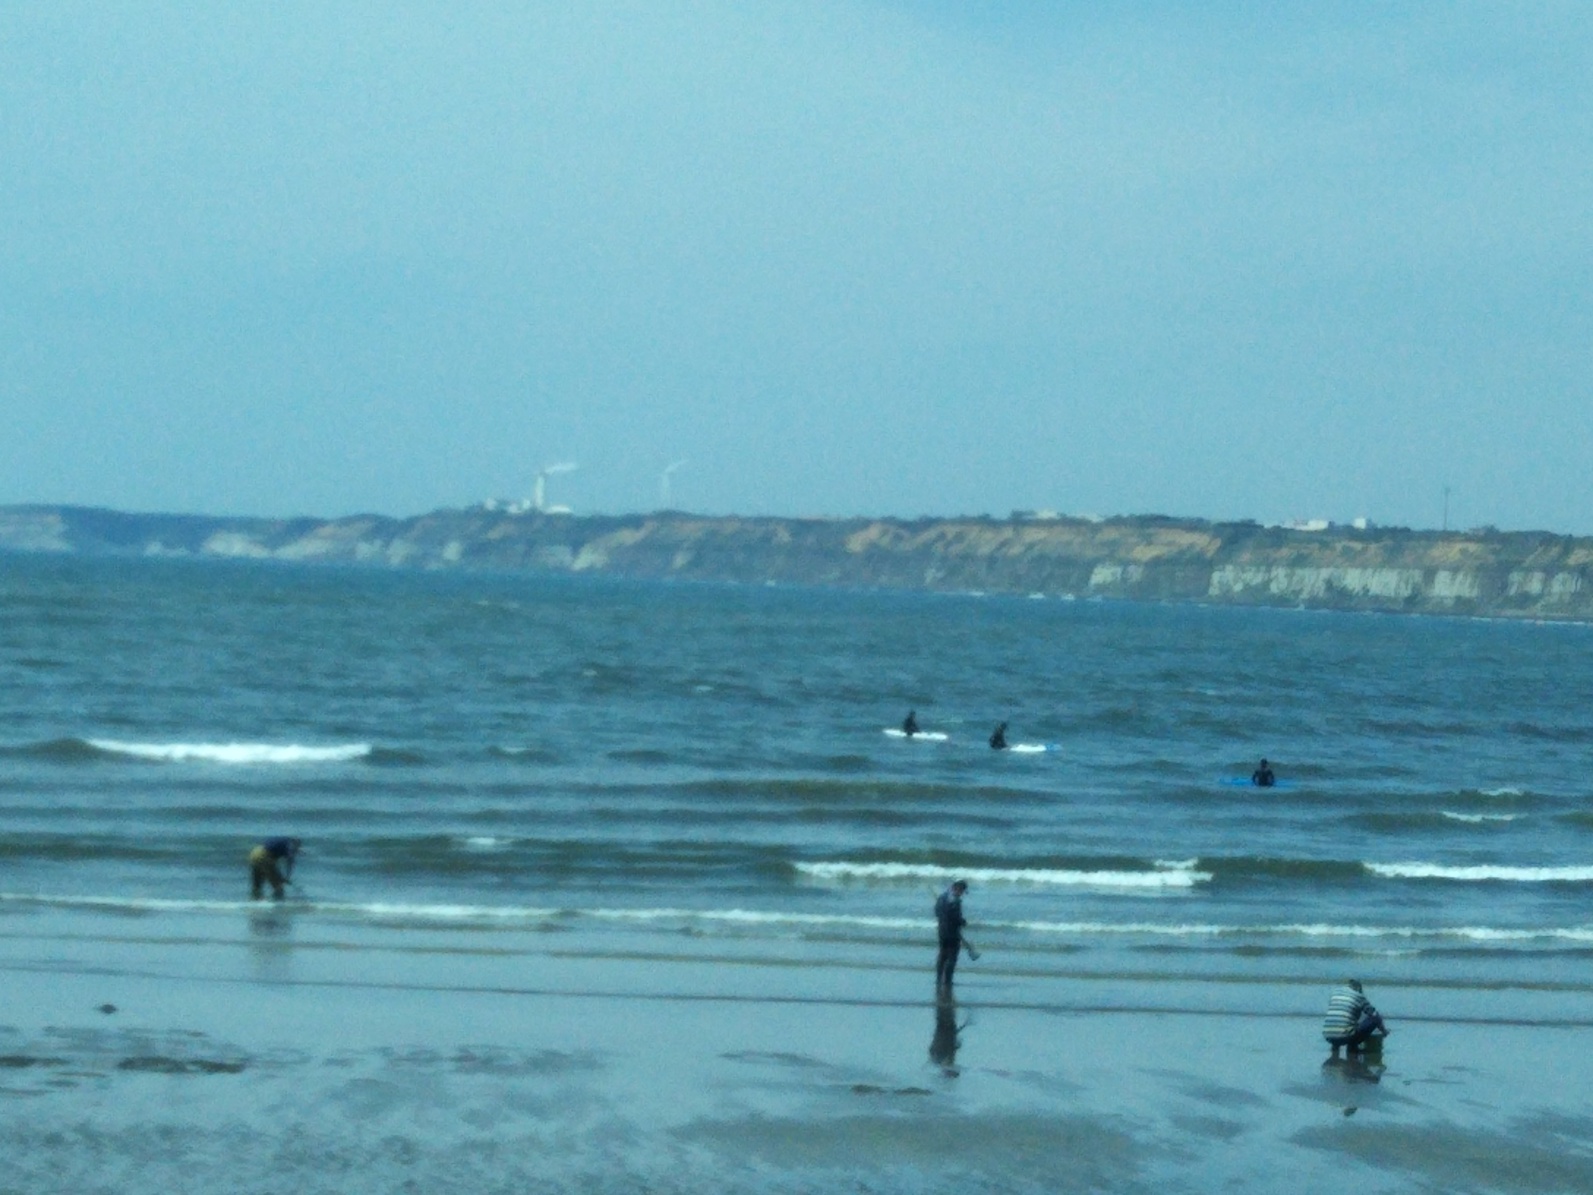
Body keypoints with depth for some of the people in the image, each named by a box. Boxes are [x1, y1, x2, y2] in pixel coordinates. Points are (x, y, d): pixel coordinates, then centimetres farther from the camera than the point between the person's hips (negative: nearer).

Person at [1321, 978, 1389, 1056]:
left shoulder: (1335, 992, 17)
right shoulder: (1359, 996, 5)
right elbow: (1375, 1015, 10)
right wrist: (1384, 1030, 29)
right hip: (1345, 1036, -6)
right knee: (1375, 1020, 8)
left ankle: (1335, 1047, 22)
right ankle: (1352, 1046, 10)